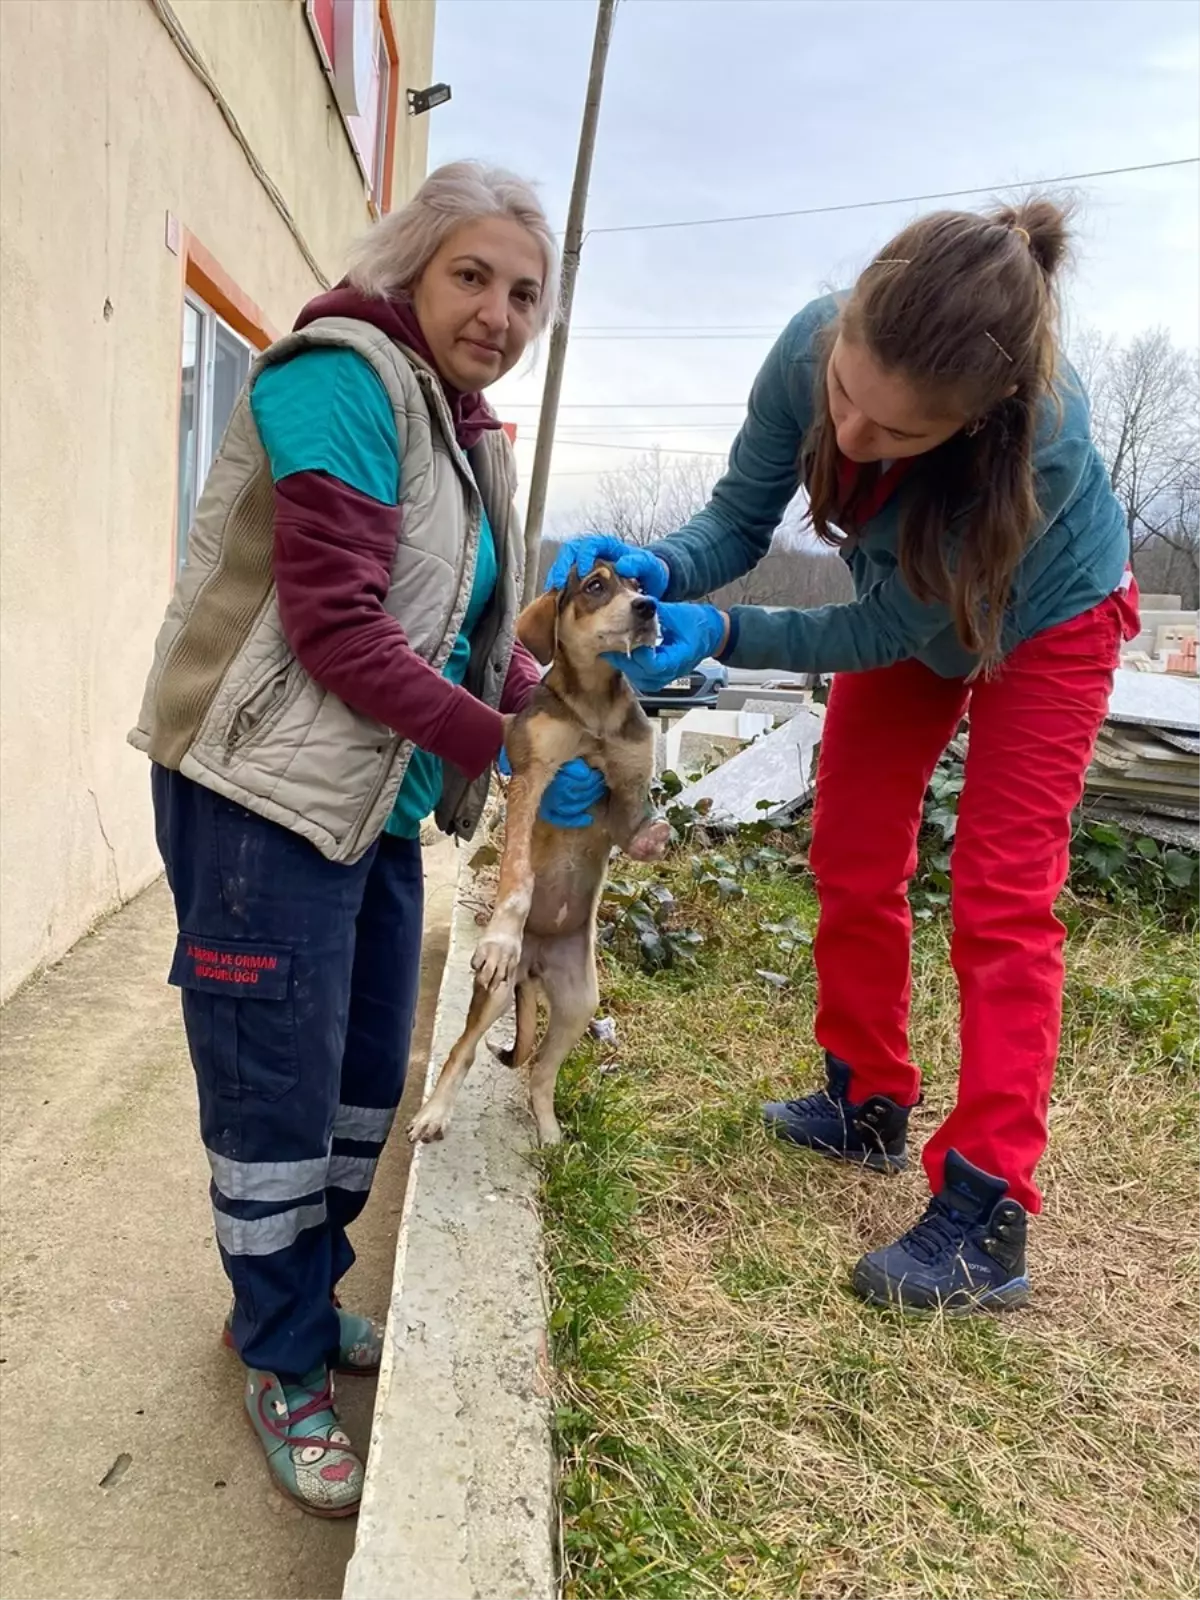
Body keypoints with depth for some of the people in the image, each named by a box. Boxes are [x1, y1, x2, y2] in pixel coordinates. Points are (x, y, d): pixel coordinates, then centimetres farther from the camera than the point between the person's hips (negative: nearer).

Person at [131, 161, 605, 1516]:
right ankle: (282, 1362, 27)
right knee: (279, 1092, 5)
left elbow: (481, 627, 15)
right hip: (265, 791, -8)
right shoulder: (344, 380, -14)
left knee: (367, 1079, 17)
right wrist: (504, 747, -21)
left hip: (380, 803, 9)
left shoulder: (466, 429, 14)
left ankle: (300, 1298, 41)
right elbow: (335, 628, -22)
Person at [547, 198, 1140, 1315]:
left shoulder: (1045, 443, -41)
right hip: (908, 612, 5)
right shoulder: (811, 347, -30)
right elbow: (740, 515, -19)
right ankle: (868, 1107, 25)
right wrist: (660, 570, -39)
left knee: (1001, 898, -11)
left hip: (1044, 619, -5)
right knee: (852, 864, 7)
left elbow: (896, 631, -31)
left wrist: (721, 635, -39)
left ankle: (984, 1216, -5)